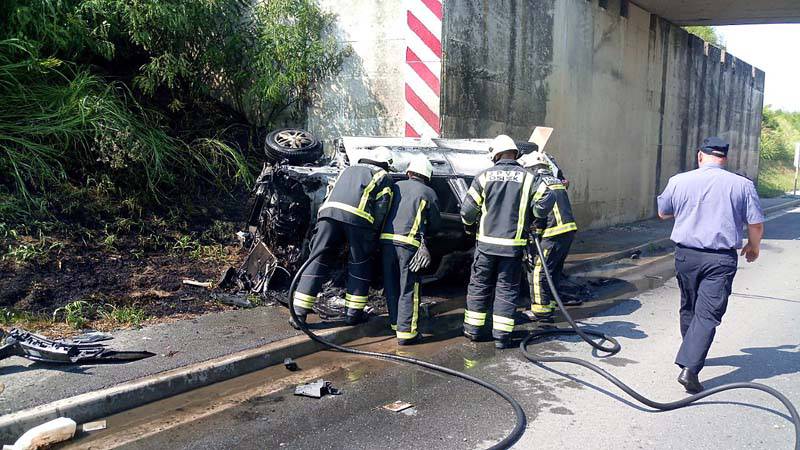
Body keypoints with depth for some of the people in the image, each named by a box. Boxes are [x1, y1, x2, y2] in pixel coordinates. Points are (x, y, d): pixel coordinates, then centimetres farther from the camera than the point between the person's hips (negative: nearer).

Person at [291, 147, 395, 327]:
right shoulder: (383, 176, 21)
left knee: (317, 261, 5)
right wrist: (374, 234, 11)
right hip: (357, 216, -4)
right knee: (360, 264, 12)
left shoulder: (348, 170, 36)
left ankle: (299, 312, 3)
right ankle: (354, 313, 16)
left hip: (329, 211, 4)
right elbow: (381, 208, 6)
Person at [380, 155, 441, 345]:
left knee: (391, 285, 16)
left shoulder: (397, 186, 16)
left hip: (386, 239, 4)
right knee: (408, 289, 1)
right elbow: (435, 223, 15)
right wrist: (423, 234, 33)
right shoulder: (429, 193, 7)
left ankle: (395, 322, 28)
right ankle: (406, 332, 1)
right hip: (408, 243, -4)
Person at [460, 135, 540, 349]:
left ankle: (473, 329, 22)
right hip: (513, 244, 0)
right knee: (507, 289, 7)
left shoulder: (484, 176, -2)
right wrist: (529, 230, 13)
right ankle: (502, 335, 8)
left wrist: (470, 227, 19)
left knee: (479, 285, 14)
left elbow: (467, 211, -1)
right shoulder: (528, 178, -2)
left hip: (486, 242, 1)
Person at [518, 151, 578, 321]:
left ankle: (541, 312, -3)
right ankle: (550, 305, 26)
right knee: (554, 271, 18)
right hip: (569, 230, 9)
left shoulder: (539, 182, -8)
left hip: (555, 234, -9)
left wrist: (537, 225, -15)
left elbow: (545, 202, -26)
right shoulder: (557, 181, 21)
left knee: (540, 271, -4)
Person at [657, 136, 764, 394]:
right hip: (721, 259, -2)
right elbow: (756, 224, 2)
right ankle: (689, 368, -15)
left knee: (688, 309, 20)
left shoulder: (678, 181, -1)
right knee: (708, 314, -3)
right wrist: (753, 247, 21)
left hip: (686, 254, 2)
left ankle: (691, 356, 37)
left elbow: (663, 213, 14)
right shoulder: (742, 185, -3)